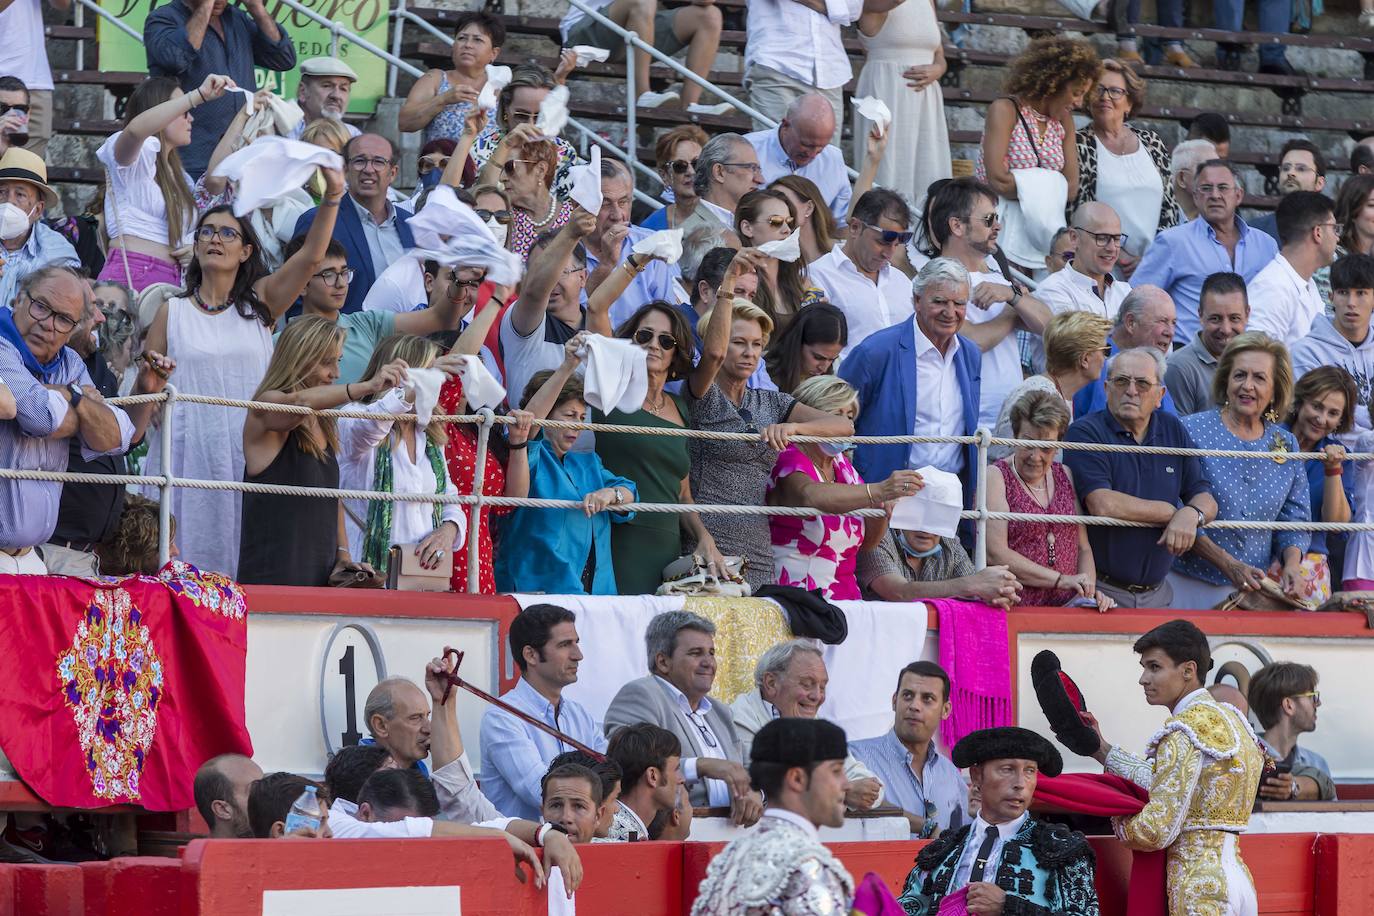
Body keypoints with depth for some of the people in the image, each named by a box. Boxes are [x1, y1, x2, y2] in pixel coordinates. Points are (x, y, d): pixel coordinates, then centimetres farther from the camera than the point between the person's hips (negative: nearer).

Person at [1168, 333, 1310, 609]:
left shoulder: (1287, 445, 8)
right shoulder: (1192, 431, -7)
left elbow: (1295, 520, 13)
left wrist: (1292, 564, -7)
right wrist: (1229, 565, -19)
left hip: (1255, 588, 3)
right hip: (1190, 584, -3)